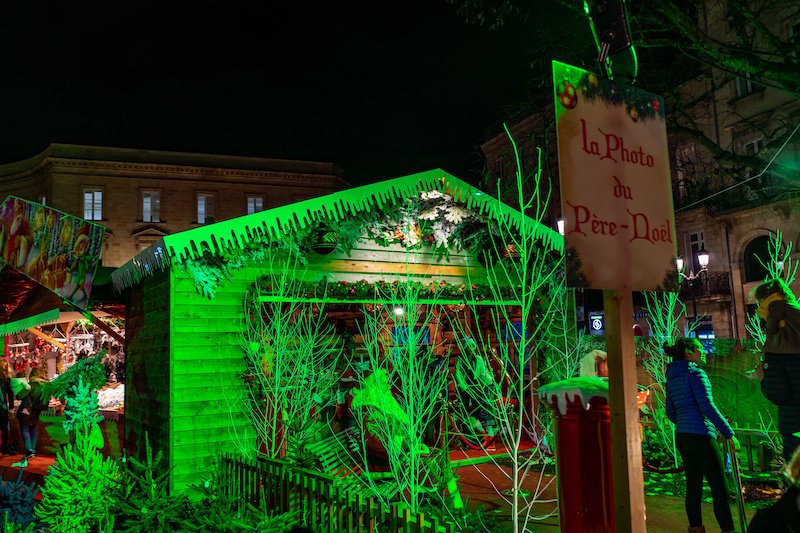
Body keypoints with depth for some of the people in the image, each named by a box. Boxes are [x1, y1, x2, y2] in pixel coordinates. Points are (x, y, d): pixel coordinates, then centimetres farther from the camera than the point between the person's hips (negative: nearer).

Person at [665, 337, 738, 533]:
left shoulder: (672, 378, 14)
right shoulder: (695, 373, -10)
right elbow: (707, 407, -17)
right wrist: (729, 434, -14)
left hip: (682, 437, 8)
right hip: (701, 436, -8)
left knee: (693, 486, 12)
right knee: (720, 489, -4)